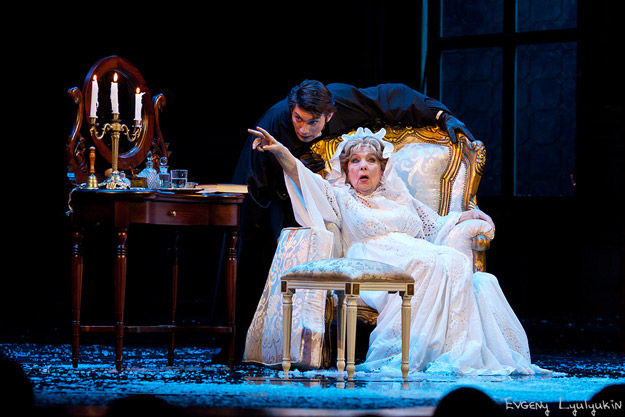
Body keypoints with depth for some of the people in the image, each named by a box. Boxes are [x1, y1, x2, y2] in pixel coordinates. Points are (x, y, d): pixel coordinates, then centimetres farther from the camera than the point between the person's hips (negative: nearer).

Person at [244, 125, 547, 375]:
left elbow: (436, 225, 39)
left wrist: (469, 215, 23)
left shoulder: (401, 199, 34)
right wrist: (279, 151, -10)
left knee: (458, 263, -27)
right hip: (375, 265, -5)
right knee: (434, 263, -34)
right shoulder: (341, 198, 21)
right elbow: (304, 179, 6)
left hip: (420, 259, 5)